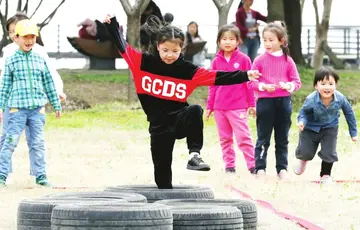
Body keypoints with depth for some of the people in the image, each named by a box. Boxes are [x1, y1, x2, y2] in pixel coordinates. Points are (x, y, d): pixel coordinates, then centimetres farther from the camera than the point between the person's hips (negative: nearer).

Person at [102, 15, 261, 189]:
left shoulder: (188, 70, -7)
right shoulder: (144, 62, -5)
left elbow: (217, 77, -8)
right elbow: (123, 47, -2)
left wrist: (245, 76, -15)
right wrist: (112, 24, -9)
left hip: (180, 120, -1)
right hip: (159, 126, 1)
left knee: (195, 111, -33)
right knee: (161, 167, 5)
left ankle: (194, 155, -32)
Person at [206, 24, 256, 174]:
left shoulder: (243, 59, -3)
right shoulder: (216, 61, 6)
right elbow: (212, 85, 11)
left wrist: (251, 104, 0)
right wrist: (209, 106, 11)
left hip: (238, 107, -4)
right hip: (219, 108, 4)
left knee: (243, 137, -8)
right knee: (225, 139, 9)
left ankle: (252, 165, -6)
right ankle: (229, 165, 15)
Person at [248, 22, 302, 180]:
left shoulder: (287, 61, 3)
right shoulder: (259, 60, -1)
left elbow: (297, 82, 3)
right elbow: (251, 82, -1)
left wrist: (289, 86, -17)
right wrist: (263, 86, -18)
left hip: (283, 101, 2)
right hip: (265, 101, -2)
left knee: (282, 139, 9)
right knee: (263, 138, 1)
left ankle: (282, 169, 16)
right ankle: (260, 168, 4)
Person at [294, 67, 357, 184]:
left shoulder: (340, 99, -27)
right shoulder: (311, 100, -33)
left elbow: (349, 113, -8)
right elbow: (303, 112, -13)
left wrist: (353, 132, 1)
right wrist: (302, 121, -36)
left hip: (329, 128, 1)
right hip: (311, 127, -1)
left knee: (328, 152, -6)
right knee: (305, 151, 1)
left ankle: (325, 174, 22)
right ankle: (303, 160, 42)